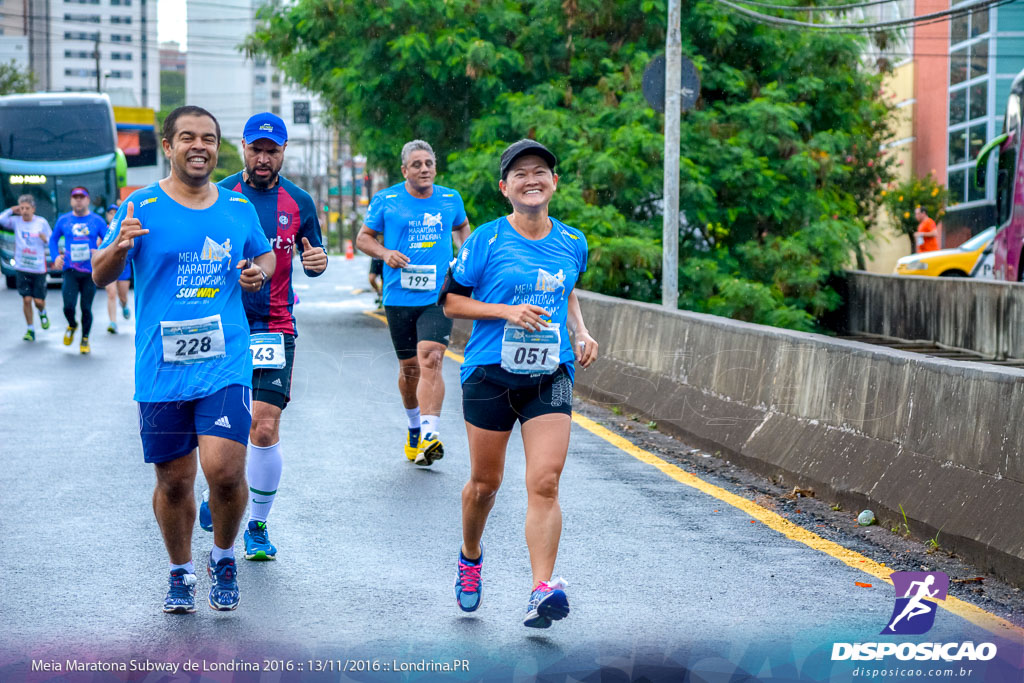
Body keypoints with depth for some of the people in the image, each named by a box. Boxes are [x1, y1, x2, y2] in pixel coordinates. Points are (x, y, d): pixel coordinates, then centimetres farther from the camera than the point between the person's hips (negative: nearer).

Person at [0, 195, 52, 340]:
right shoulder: (16, 221, 0)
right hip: (22, 267, 0)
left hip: (39, 268, 0)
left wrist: (46, 239, -15)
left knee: (39, 301, 2)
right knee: (26, 299, -3)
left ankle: (42, 313, 38)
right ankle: (30, 330, 9)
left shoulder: (42, 222, -1)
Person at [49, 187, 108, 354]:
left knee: (86, 308, 3)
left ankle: (85, 339, 21)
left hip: (90, 271, 0)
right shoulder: (63, 220, 7)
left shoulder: (97, 221, 3)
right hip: (70, 270, 0)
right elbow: (53, 239, 19)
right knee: (68, 305, -12)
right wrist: (55, 257, 3)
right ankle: (72, 325, 21)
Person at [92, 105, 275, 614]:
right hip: (161, 369, -1)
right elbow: (100, 277, -6)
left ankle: (223, 557, 13)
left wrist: (260, 271, 2)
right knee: (173, 481, 6)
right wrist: (117, 250, -28)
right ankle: (181, 572, 29)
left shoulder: (238, 209, 8)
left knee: (224, 470, -14)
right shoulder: (142, 207, -1)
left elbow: (266, 254, 26)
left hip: (225, 363, 1)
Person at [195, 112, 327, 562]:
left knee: (265, 427, -11)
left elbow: (311, 261, 14)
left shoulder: (299, 202, 5)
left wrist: (318, 262, -10)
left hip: (275, 327, 0)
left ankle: (258, 525, 3)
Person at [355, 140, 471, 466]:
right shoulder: (385, 201, 2)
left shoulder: (450, 199, 8)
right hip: (399, 297, 0)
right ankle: (414, 426, 34)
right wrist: (384, 253, -10)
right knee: (409, 367, 9)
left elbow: (461, 227, 28)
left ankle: (431, 435, -25)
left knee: (430, 360, -18)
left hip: (438, 296, 0)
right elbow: (363, 237, 10)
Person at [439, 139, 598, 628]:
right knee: (485, 481, 11)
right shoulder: (487, 240, -5)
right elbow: (451, 301, -2)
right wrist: (508, 312, -15)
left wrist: (581, 333, 8)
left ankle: (541, 591, -17)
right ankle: (470, 557, 40)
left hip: (549, 376, 2)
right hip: (490, 373, -2)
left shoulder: (572, 243, 7)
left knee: (544, 483, -12)